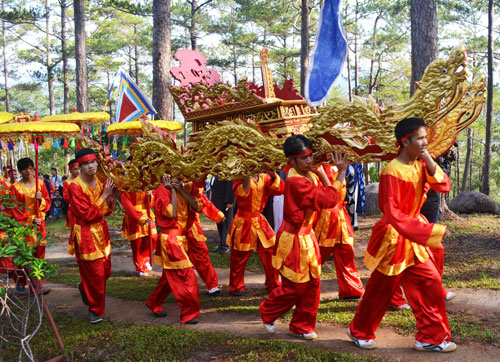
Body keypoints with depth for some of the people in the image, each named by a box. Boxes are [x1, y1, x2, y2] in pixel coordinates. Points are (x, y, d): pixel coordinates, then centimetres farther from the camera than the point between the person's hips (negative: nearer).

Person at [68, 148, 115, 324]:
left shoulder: (100, 182, 3)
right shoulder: (75, 186, -16)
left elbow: (108, 211, 5)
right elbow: (87, 214, -20)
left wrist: (109, 194, -12)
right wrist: (104, 195, -20)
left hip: (101, 230, 7)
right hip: (85, 234, -6)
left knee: (106, 270, 14)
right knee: (95, 273, -1)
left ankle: (84, 287, 44)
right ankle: (95, 310, 18)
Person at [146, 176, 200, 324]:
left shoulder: (177, 193, 11)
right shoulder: (162, 192, -12)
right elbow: (171, 212, -26)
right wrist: (173, 190, -21)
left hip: (178, 239, 9)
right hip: (170, 240, -9)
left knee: (170, 277, 20)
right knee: (187, 276, -7)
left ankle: (153, 303, 37)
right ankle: (189, 314, 3)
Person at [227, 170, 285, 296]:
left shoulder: (265, 178, 4)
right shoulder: (240, 178, -10)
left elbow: (279, 189, -10)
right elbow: (242, 192, -30)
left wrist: (273, 174, -23)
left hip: (260, 222, 5)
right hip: (243, 224, -4)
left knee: (270, 253, 5)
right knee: (239, 257, 5)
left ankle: (273, 285, 23)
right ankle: (236, 287, 22)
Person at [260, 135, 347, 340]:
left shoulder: (310, 175, 5)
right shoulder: (295, 182, -25)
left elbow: (328, 196, 1)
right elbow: (329, 200, -28)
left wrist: (340, 172, -6)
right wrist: (341, 173, -18)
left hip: (307, 236, 9)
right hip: (294, 239, -8)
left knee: (312, 284, 11)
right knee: (294, 287, 5)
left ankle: (302, 326, 25)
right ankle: (267, 312, 31)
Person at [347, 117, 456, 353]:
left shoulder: (420, 165, 2)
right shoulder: (392, 172, -22)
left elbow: (444, 186, -6)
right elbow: (393, 214, -26)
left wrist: (429, 162, -16)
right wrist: (430, 230, -28)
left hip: (413, 239, 8)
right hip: (393, 238, -7)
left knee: (431, 285, 7)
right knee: (380, 291, 7)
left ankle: (431, 337, 20)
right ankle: (359, 332, 28)